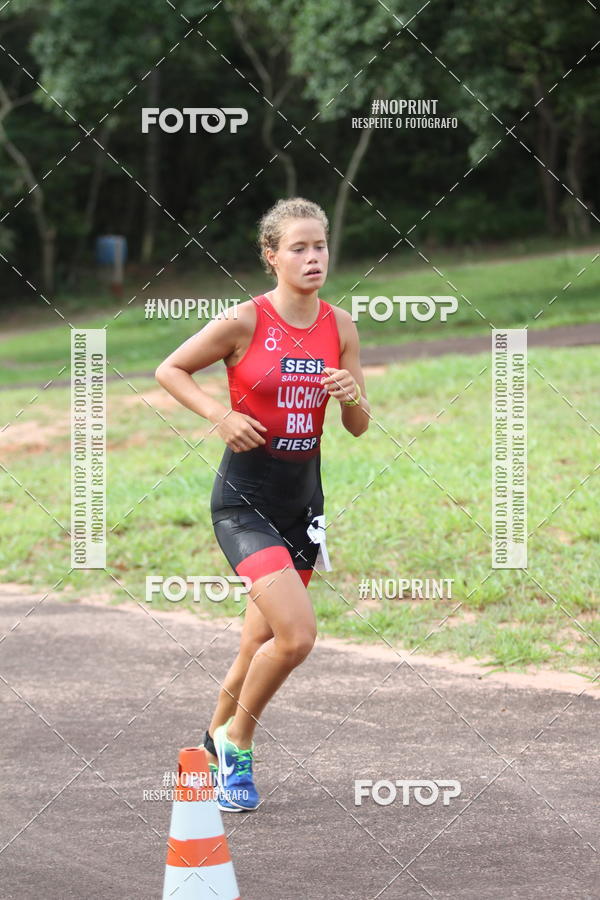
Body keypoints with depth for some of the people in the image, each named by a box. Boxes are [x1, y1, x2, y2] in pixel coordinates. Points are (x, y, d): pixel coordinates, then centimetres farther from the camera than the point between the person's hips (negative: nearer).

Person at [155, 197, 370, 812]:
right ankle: (237, 744, 5)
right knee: (297, 634, -19)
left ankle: (217, 744, 37)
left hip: (303, 500, 6)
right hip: (244, 500, -6)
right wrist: (221, 416, -14)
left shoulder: (340, 326, 3)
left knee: (260, 646, 12)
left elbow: (358, 428, 8)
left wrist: (352, 397, -14)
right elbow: (169, 370, -1)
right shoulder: (244, 321, -12)